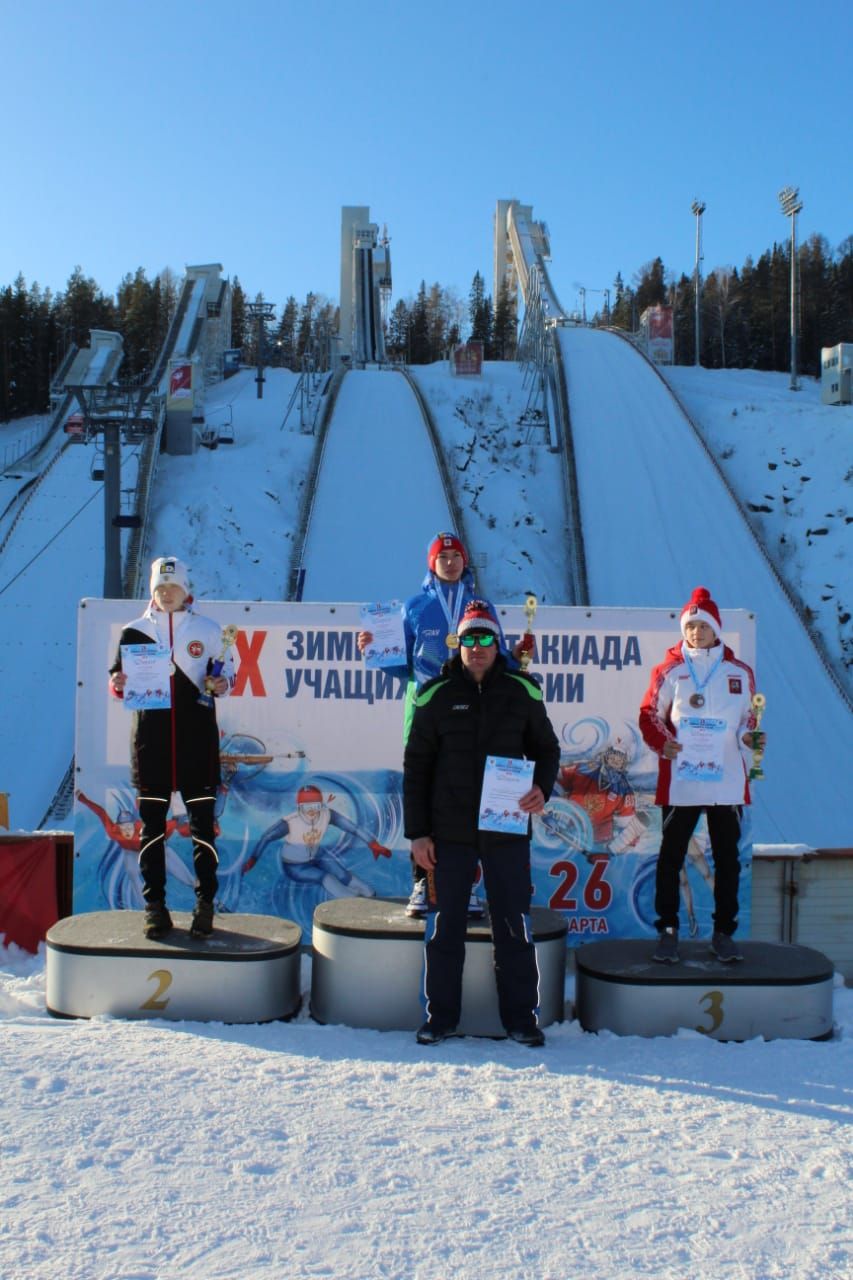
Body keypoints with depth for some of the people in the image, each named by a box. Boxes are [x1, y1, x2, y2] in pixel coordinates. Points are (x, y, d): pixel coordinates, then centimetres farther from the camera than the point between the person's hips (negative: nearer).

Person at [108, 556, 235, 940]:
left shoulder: (208, 629, 7)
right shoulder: (133, 631, 8)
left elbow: (226, 669, 14)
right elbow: (118, 682, 12)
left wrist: (223, 684, -8)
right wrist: (118, 685, -11)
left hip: (197, 739, -1)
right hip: (150, 739, 1)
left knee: (202, 820, 1)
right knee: (151, 822, 4)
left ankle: (205, 903, 10)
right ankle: (154, 905, 11)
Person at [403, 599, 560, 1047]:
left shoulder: (521, 691, 2)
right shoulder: (436, 695, 0)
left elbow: (546, 748, 12)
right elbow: (416, 767, 3)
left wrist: (542, 787, -9)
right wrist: (417, 832, -1)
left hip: (507, 830, 1)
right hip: (449, 831, 0)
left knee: (514, 926, 7)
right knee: (444, 927, 7)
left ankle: (520, 1017, 20)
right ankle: (440, 1016, 20)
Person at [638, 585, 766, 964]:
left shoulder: (739, 673, 7)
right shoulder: (669, 671, 2)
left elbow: (747, 721, 15)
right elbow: (649, 715, 5)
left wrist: (750, 739, -7)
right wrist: (661, 741, -14)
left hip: (728, 783, 2)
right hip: (679, 782, -1)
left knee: (728, 859, 8)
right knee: (671, 858, 4)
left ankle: (724, 932, 19)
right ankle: (668, 930, 14)